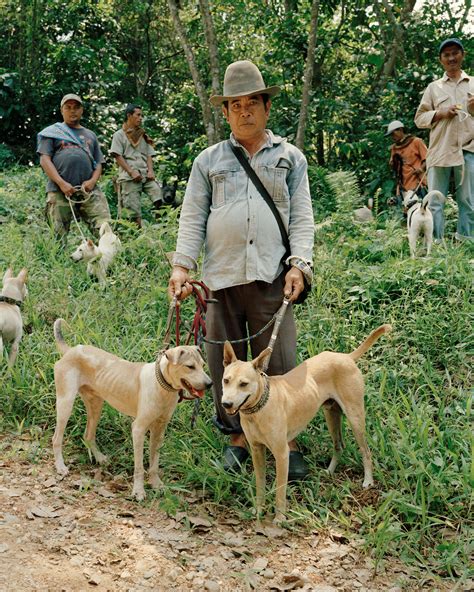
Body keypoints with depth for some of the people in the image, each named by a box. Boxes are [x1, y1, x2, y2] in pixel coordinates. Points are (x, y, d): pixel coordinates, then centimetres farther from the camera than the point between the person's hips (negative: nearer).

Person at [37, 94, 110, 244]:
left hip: (89, 191, 3)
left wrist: (93, 181, -2)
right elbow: (44, 160, 3)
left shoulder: (90, 135, 26)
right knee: (59, 237, -6)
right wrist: (62, 183, -10)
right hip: (59, 191, -3)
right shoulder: (52, 132, 14)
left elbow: (99, 163, 21)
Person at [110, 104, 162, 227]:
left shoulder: (143, 135, 23)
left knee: (159, 199, -20)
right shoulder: (119, 135, 9)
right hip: (129, 178, -4)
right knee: (134, 212, -9)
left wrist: (150, 171, -2)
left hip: (146, 175, 4)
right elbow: (118, 156, 0)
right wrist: (132, 172, -11)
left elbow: (149, 155, 17)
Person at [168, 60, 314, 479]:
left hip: (271, 276, -1)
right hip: (221, 275, 2)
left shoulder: (290, 158, 11)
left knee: (279, 362, -2)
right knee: (226, 362, 6)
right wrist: (182, 265, -3)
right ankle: (237, 437, 21)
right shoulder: (209, 160, 12)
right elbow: (192, 218, 9)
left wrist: (299, 264, -7)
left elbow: (302, 218, 7)